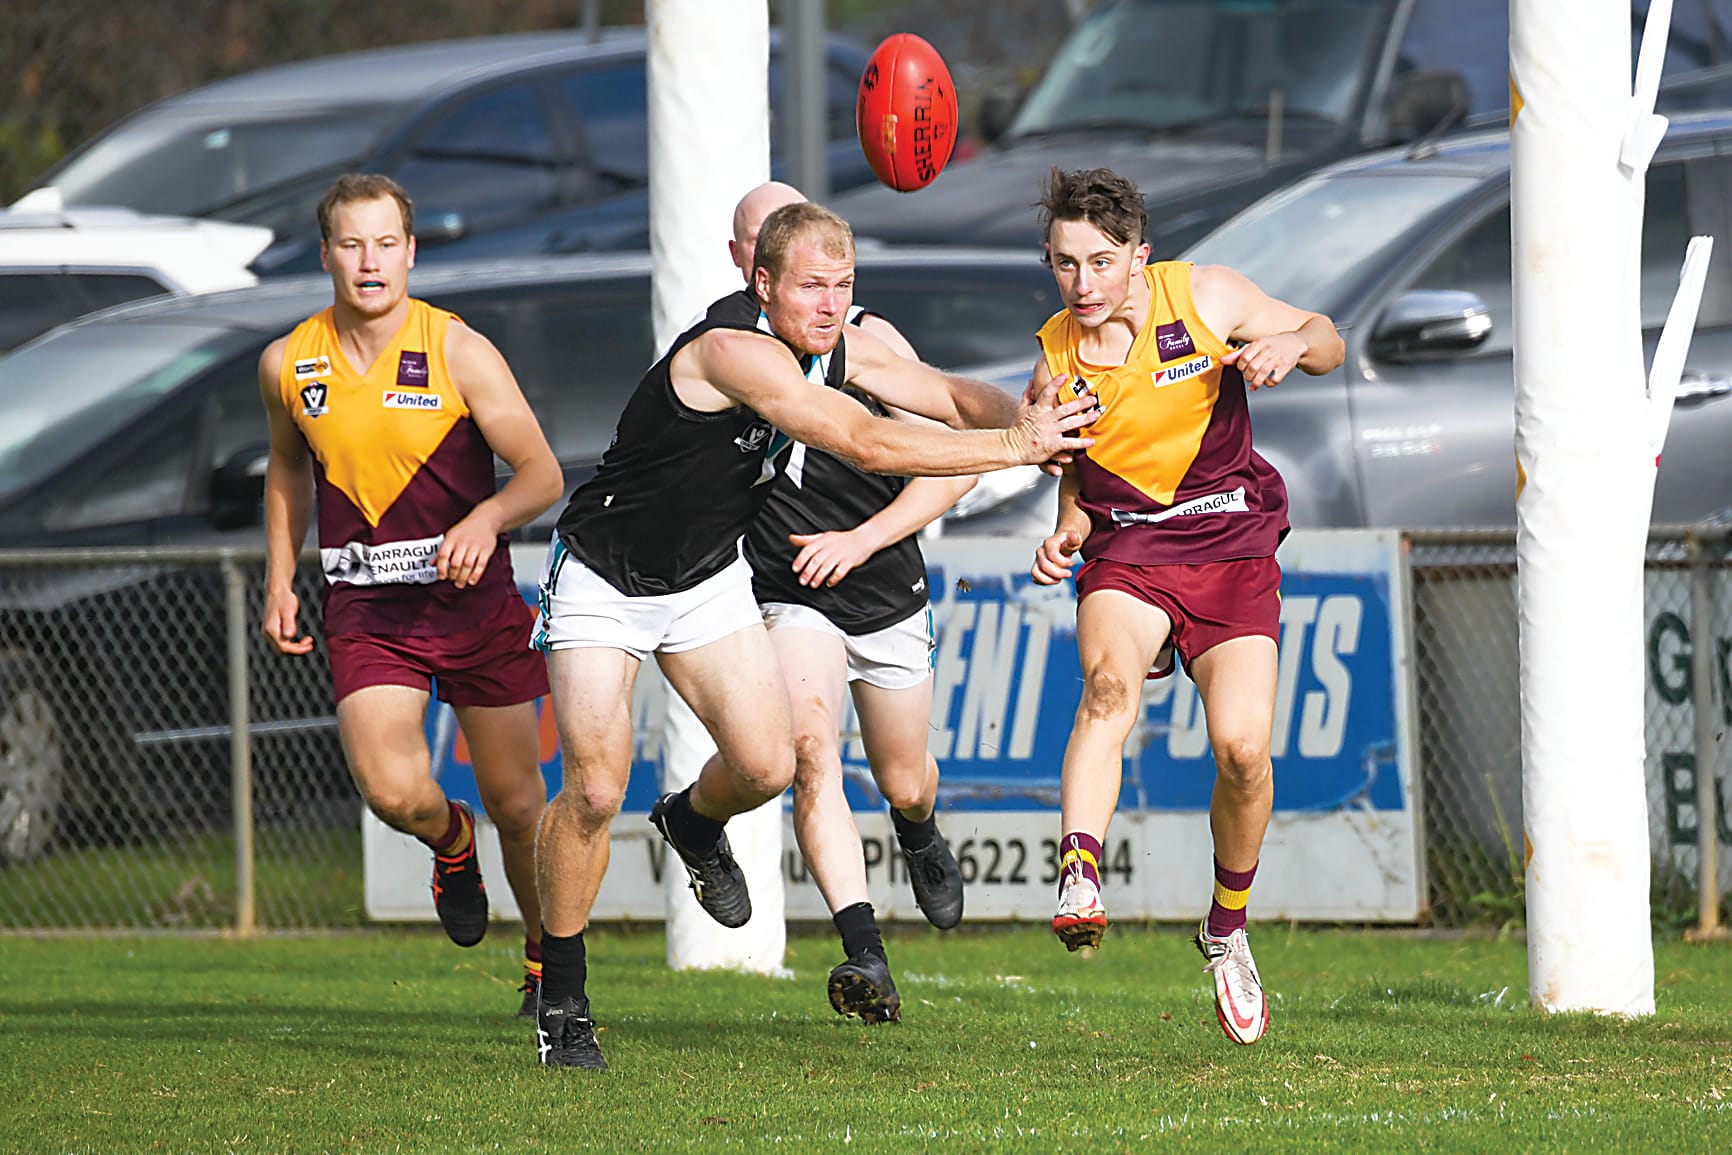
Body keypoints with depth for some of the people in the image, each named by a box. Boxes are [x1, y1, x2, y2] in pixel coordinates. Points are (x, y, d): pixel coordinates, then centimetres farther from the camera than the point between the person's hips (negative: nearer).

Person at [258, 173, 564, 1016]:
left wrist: (486, 520, -27)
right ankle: (450, 844, 18)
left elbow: (542, 473, -8)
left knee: (516, 805, 5)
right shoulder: (288, 364, 1)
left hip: (473, 595, -1)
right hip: (364, 611, 1)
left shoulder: (458, 352, -8)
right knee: (393, 793, -20)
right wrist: (280, 582, 13)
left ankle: (546, 958, 31)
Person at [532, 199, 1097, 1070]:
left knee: (767, 767, -8)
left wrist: (1029, 421, -27)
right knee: (594, 791, -13)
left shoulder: (835, 347, -6)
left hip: (707, 575, 7)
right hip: (603, 576, -7)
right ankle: (560, 995, 5)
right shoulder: (733, 349, -32)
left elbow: (949, 396, -4)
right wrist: (1018, 446, -36)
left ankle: (693, 823, 29)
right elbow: (865, 444, -38)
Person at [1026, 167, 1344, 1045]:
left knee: (1242, 749, -15)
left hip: (1231, 549, 0)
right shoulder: (1056, 360, 0)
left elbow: (1327, 340, 6)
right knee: (1109, 683, -33)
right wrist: (1066, 533, -7)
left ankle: (1227, 931, 11)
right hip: (1126, 552, 0)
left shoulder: (1204, 296, -5)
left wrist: (1287, 344, -17)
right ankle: (1080, 882, -49)